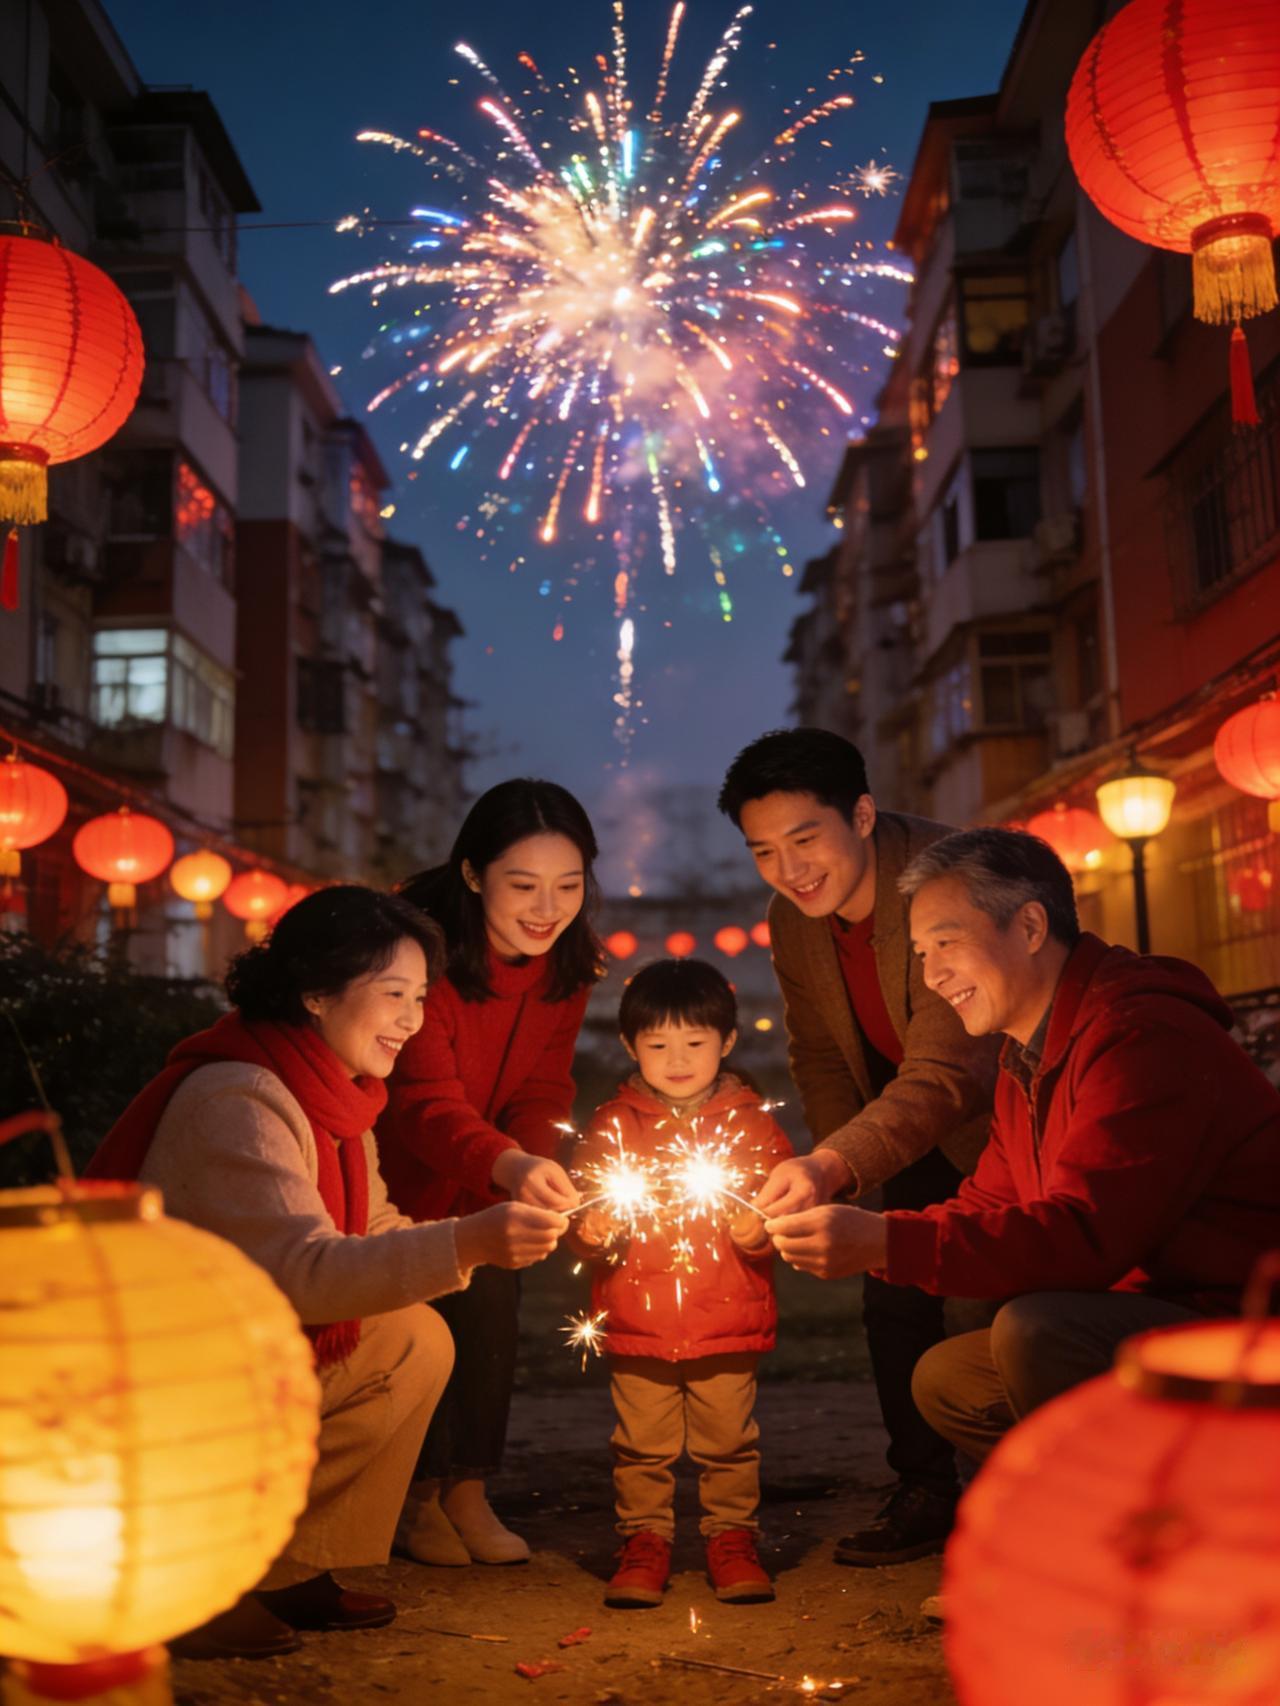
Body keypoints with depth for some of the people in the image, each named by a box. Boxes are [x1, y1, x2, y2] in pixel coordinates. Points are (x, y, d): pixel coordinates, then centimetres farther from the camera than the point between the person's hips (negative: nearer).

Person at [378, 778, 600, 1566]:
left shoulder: (567, 961, -13)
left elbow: (543, 1089, -11)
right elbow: (425, 1100, -45)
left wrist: (538, 1165, -33)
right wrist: (508, 1166, -64)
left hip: (477, 1170, 5)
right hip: (391, 1159, -5)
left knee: (492, 1294, -4)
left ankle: (469, 1492, 12)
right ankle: (422, 1500, 8)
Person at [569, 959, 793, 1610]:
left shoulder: (751, 1122, 5)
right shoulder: (611, 1124, 4)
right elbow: (581, 1204, 5)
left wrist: (757, 1229, -17)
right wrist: (593, 1230, -16)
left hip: (728, 1323, 0)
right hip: (636, 1324, 0)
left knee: (728, 1440, 6)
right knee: (642, 1444, 5)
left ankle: (732, 1538, 24)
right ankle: (644, 1542, 22)